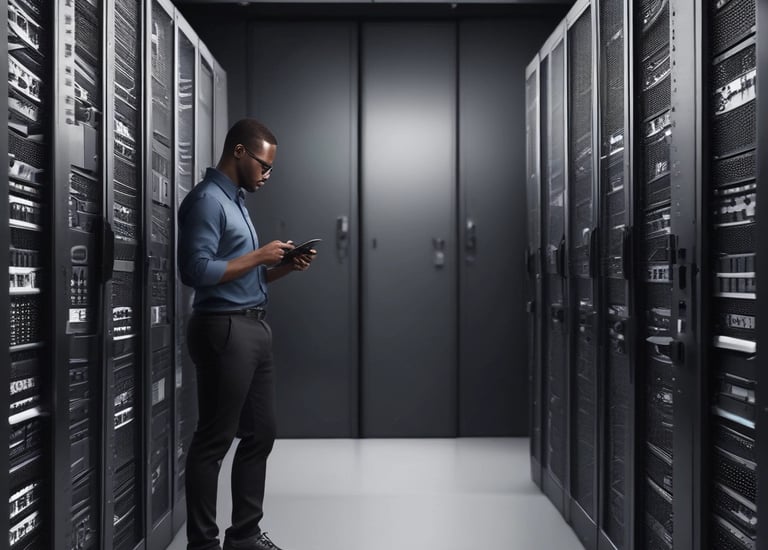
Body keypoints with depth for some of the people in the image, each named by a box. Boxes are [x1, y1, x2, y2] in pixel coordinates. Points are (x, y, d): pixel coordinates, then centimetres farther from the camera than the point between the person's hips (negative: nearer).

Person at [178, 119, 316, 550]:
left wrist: (285, 267, 6)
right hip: (225, 330, -10)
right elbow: (197, 271, -22)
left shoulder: (238, 200, 19)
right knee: (215, 440, -2)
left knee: (261, 434, 12)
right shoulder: (207, 200, -11)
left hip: (255, 328, 10)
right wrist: (259, 256, -15)